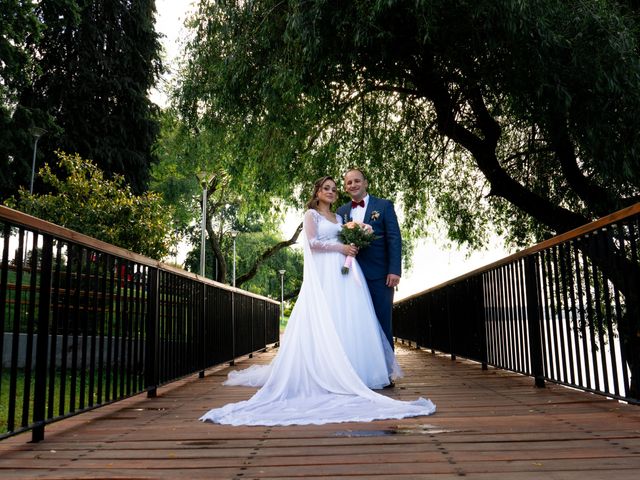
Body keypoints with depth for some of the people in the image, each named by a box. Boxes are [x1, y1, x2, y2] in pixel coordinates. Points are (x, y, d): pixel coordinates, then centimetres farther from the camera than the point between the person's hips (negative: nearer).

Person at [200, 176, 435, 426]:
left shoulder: (339, 218, 23)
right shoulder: (311, 214, 4)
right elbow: (312, 242, -8)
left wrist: (354, 245, 0)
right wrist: (340, 247, -10)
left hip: (344, 273, 6)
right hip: (325, 273, -6)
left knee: (349, 318, 0)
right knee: (326, 322, -9)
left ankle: (352, 370, 6)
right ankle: (327, 371, -5)